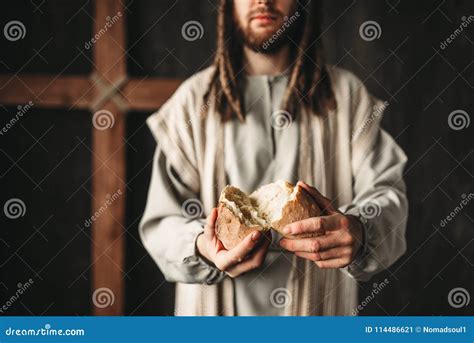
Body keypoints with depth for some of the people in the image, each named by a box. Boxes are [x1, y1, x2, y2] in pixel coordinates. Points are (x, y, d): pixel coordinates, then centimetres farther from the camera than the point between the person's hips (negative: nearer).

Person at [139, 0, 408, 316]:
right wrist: (202, 249, -27)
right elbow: (161, 222, -5)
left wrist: (359, 233, -31)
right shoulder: (193, 100, -1)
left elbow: (387, 190, -8)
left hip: (320, 305, 1)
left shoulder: (346, 94, 0)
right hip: (219, 307, 0)